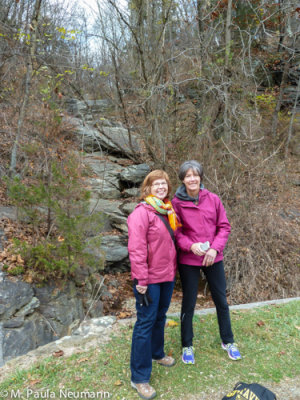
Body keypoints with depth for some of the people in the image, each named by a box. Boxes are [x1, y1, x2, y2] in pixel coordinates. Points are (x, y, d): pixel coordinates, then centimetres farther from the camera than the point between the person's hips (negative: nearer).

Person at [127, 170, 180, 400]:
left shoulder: (168, 211, 9)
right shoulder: (142, 212, -16)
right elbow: (136, 249, -20)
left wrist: (173, 269, 11)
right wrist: (141, 280, -21)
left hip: (168, 275, 8)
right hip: (150, 278, -7)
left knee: (160, 317, 22)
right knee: (146, 323, 1)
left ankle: (157, 353, 45)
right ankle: (139, 378, 15)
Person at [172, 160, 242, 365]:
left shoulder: (213, 199, -4)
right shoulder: (177, 203, -9)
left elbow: (224, 227, 0)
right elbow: (176, 231, -5)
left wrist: (215, 248, -12)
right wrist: (190, 245, -21)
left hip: (214, 258, 2)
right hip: (188, 260, -2)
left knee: (221, 300, 16)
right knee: (189, 303, 12)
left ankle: (228, 341, 39)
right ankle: (187, 346, 32)